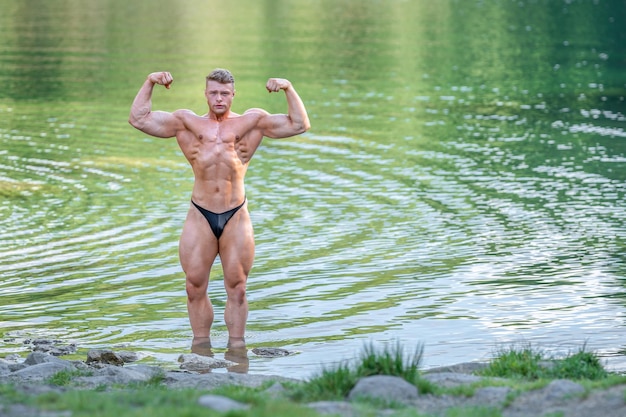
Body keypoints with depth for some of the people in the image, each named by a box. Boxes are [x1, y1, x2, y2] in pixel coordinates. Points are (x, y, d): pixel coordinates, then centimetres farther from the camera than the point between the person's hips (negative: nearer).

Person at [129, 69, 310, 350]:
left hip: (236, 217, -1)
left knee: (236, 288, 3)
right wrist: (150, 83, -2)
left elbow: (300, 125, 5)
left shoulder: (252, 122, 8)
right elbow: (138, 119, 7)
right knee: (195, 288, 5)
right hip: (200, 216, 1)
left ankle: (236, 346, 12)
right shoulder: (186, 123, 10)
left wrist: (288, 89, -6)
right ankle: (201, 346, 17)